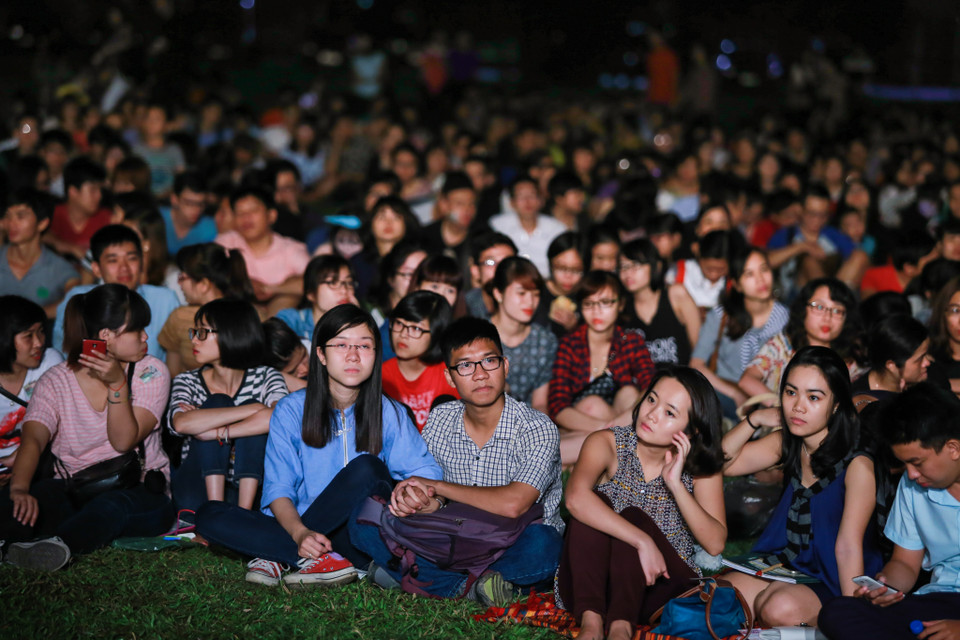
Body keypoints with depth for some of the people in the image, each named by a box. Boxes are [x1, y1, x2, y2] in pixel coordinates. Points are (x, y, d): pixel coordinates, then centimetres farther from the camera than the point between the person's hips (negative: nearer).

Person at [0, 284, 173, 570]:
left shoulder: (150, 372, 1)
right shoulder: (55, 381, 2)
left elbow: (124, 441, -10)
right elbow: (33, 439, -15)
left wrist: (118, 384, -23)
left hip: (140, 491, -3)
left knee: (113, 505, -39)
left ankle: (59, 545, -62)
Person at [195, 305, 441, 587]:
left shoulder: (389, 413, 2)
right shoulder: (291, 411, 2)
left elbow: (427, 472, -3)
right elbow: (278, 488, -3)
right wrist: (300, 533, -23)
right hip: (302, 528, 1)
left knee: (366, 468, -30)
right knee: (209, 516, -18)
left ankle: (282, 556, -17)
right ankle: (326, 561, -28)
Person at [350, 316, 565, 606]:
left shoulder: (537, 428, -15)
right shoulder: (440, 420, 0)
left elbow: (512, 505, -29)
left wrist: (437, 486, -18)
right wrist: (423, 501, -25)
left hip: (514, 548, -4)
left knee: (541, 543, -39)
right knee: (364, 522, -13)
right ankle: (468, 586, -23)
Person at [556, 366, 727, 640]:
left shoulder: (702, 467, 0)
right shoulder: (607, 444, -9)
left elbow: (715, 544, -13)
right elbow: (575, 497, -32)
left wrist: (676, 484, -21)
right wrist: (643, 542, -37)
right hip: (588, 583, -1)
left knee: (634, 515, -27)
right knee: (594, 505, -27)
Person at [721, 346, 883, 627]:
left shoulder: (857, 464, -18)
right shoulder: (788, 442, 4)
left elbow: (848, 546, -20)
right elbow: (723, 463, 11)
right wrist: (753, 420, -4)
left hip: (834, 582, -5)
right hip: (790, 563, 6)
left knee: (782, 608, -34)